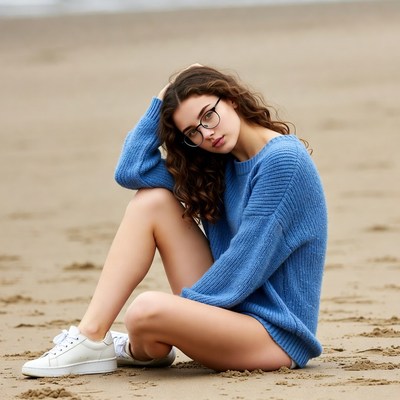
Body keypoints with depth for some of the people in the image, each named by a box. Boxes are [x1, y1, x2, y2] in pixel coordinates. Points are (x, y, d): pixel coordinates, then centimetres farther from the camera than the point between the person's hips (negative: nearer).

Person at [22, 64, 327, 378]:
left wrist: (184, 304, -11)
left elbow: (247, 262, -18)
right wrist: (163, 100, 3)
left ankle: (144, 351, 8)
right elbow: (131, 170, 5)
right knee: (152, 200, 1)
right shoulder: (219, 165, 11)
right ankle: (91, 337, -4)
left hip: (275, 332, -8)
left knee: (147, 310, -33)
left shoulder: (283, 159, -15)